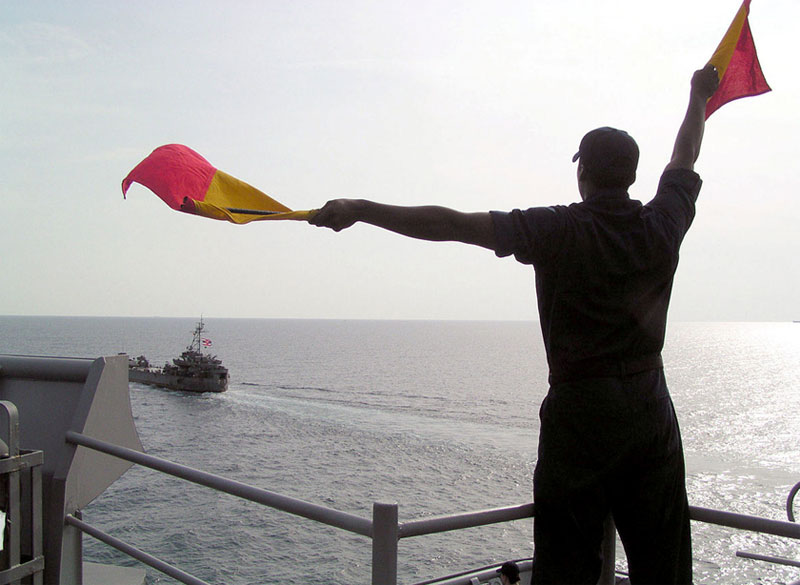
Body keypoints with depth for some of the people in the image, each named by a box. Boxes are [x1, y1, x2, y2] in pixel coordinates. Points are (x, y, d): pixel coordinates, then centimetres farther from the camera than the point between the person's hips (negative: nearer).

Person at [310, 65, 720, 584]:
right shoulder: (662, 226, 1)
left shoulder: (560, 230, -12)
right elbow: (684, 159, 21)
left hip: (579, 410, -4)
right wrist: (700, 96, 39)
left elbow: (453, 224, -19)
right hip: (651, 409, 4)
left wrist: (360, 209, -17)